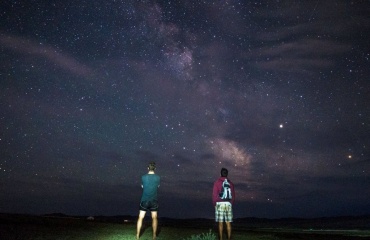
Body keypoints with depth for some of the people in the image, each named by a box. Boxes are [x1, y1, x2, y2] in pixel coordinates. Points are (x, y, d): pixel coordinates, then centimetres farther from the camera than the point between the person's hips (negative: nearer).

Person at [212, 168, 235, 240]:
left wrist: (214, 204, 5)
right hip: (228, 204, 3)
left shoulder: (217, 182, -3)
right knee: (228, 223, 7)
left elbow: (214, 194, -6)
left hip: (220, 203, -3)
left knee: (220, 223, 1)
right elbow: (233, 195, 9)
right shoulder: (230, 183, 9)